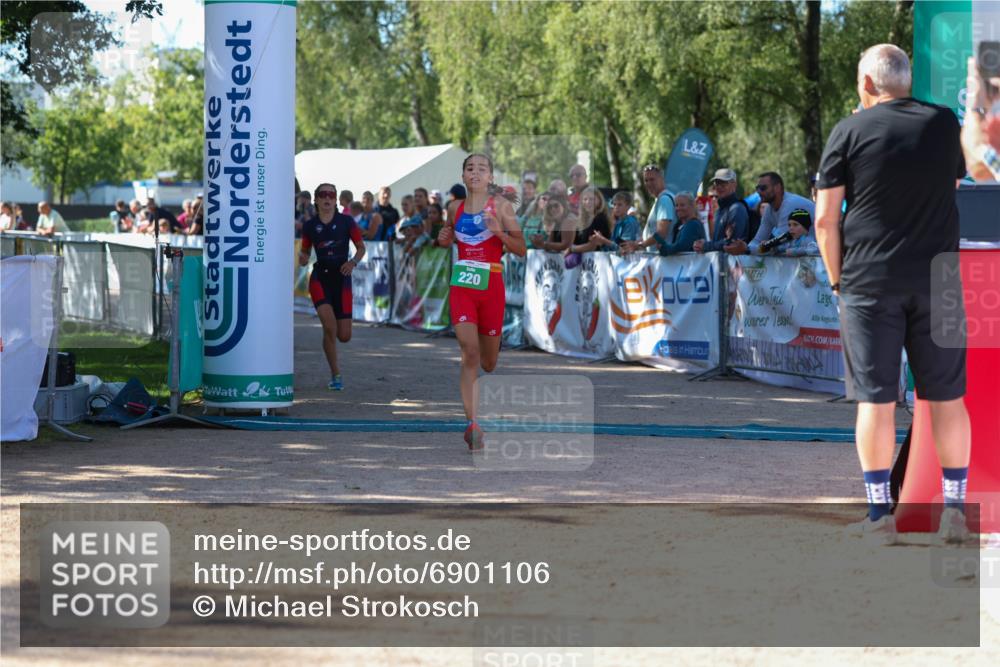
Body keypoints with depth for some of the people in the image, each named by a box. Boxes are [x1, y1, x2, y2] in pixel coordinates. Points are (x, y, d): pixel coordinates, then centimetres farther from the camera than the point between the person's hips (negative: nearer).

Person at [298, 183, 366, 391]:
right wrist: (302, 259, -9)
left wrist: (353, 262, -12)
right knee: (329, 326, -22)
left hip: (341, 277, 0)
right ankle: (335, 374, -6)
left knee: (344, 336, -3)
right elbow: (305, 253, 15)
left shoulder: (346, 222, 1)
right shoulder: (310, 226, 4)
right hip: (319, 277, 0)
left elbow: (361, 247, 8)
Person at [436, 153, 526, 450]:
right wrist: (444, 239, 5)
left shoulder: (501, 206, -1)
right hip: (461, 286, 1)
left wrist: (500, 232, -19)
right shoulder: (455, 208, 8)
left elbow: (521, 249, -2)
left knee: (488, 363, 9)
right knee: (469, 354, -15)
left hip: (491, 286, -1)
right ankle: (472, 424, -18)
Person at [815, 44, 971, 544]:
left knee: (875, 398, 1)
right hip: (937, 279, 2)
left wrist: (837, 279, 5)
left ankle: (879, 514, 2)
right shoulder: (945, 124, 6)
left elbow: (825, 218, -5)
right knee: (946, 396, 8)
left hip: (869, 281, -2)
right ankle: (955, 510, 10)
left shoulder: (849, 132, -3)